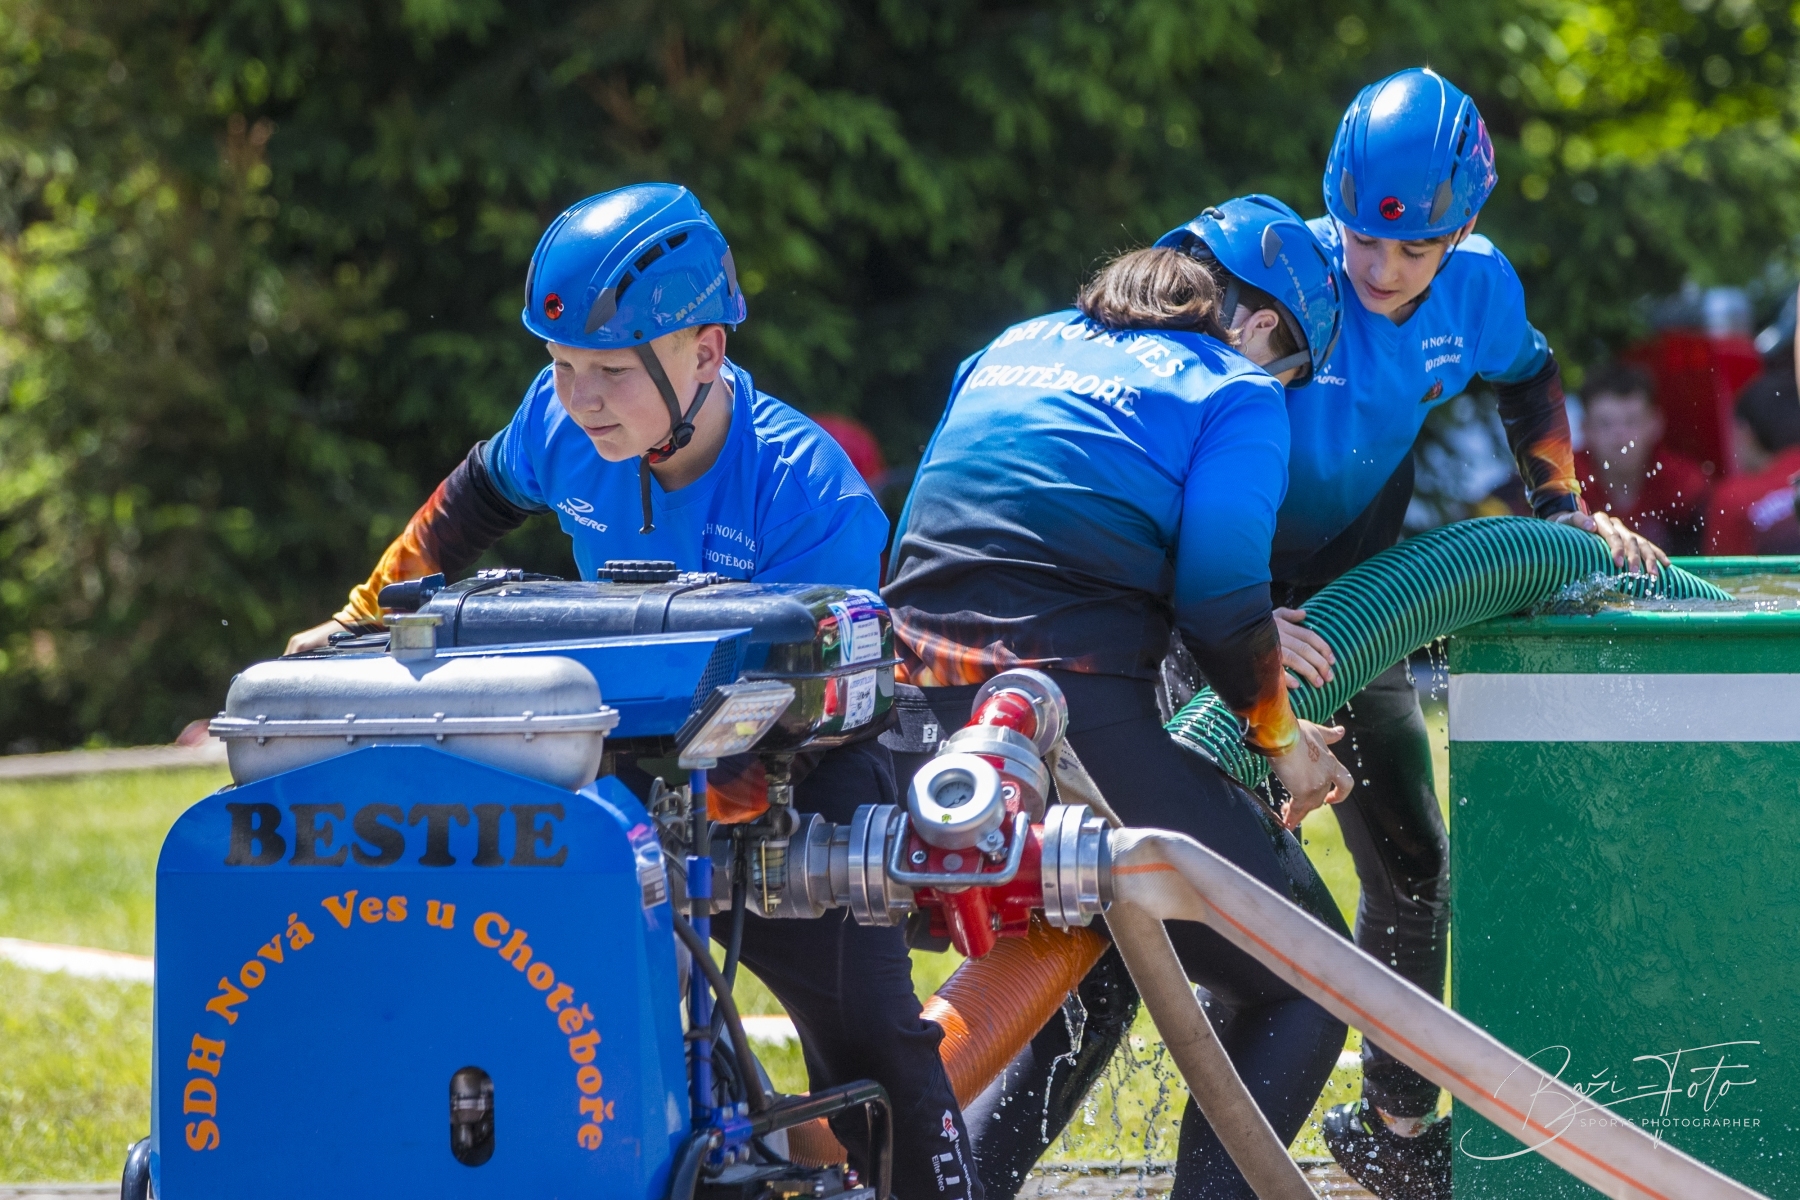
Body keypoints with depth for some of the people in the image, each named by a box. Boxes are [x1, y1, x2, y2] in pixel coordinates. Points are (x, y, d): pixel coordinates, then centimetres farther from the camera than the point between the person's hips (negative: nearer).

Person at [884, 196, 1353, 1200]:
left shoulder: (1012, 351, 23)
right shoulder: (1236, 395, 4)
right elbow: (1221, 597, -8)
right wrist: (1281, 737, 7)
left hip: (919, 730, 7)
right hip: (1080, 725, -7)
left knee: (1093, 976, 28)